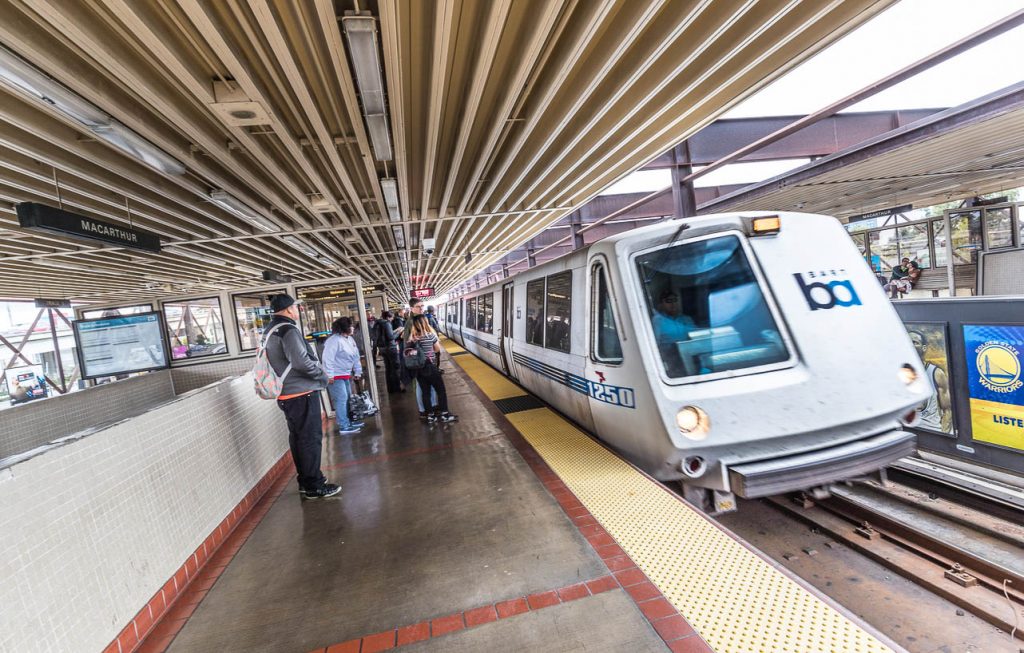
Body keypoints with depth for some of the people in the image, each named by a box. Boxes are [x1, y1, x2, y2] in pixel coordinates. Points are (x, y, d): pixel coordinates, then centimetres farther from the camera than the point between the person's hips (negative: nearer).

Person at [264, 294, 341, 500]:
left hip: (286, 394, 10)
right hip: (302, 393, -9)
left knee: (297, 437, 16)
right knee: (311, 438, -2)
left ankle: (305, 481, 27)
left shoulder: (270, 331, 13)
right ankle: (314, 486, 5)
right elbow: (301, 362, -25)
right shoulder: (288, 330, -16)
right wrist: (322, 375, -11)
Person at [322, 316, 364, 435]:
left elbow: (355, 357, 15)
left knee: (348, 398, 15)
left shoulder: (350, 339, 10)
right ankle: (344, 427, -7)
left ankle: (349, 421, 27)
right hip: (335, 376, -10)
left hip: (346, 374, 10)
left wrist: (357, 372, 14)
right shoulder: (334, 340, -19)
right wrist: (330, 375, -25)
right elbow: (328, 358, -23)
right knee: (341, 399, -10)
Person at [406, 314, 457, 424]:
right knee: (441, 391, 8)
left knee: (425, 392, 14)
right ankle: (444, 415, 13)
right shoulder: (430, 335, -13)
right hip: (430, 368, -5)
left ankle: (430, 416, 22)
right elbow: (438, 349, -1)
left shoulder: (410, 338, -2)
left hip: (418, 370, 5)